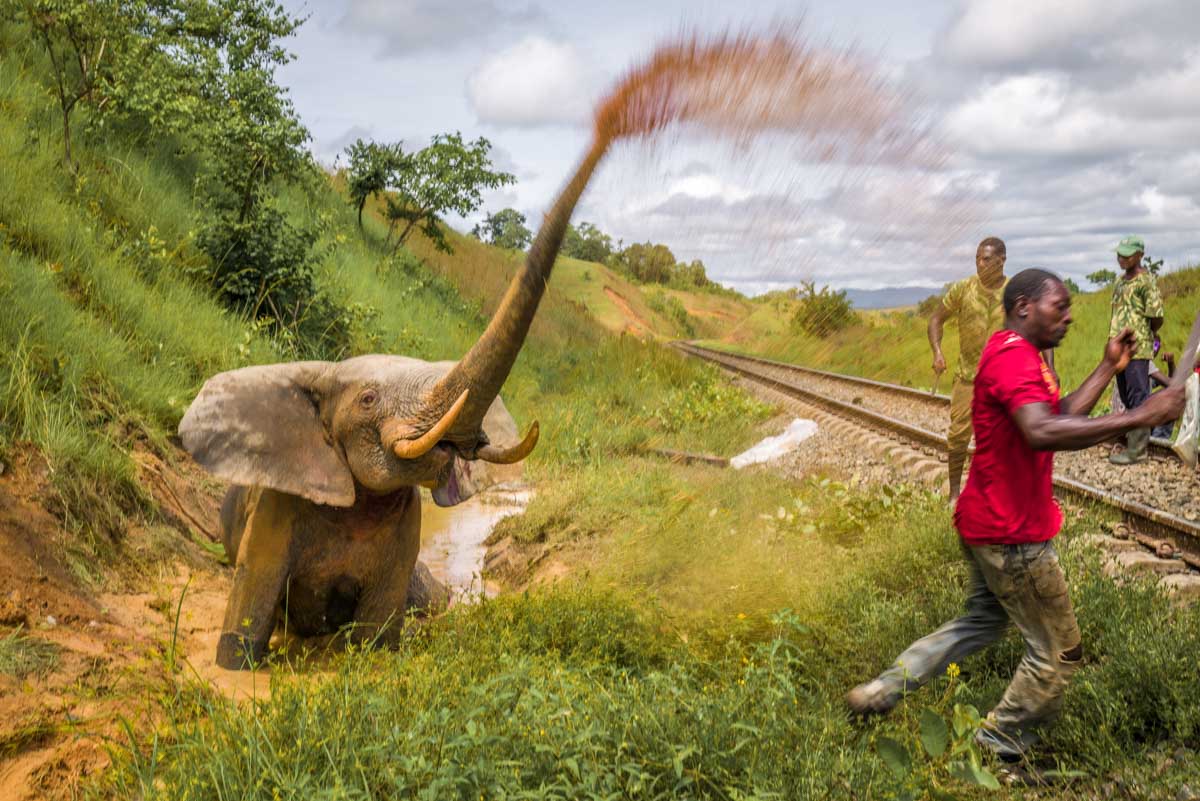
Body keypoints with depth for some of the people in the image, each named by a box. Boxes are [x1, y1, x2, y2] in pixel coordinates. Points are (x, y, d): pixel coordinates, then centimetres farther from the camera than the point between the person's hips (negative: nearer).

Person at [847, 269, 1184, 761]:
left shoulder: (1017, 356, 15)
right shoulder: (1014, 357, -21)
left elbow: (1061, 417, 13)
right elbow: (1042, 433, -38)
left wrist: (1109, 368, 10)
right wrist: (1137, 417, -36)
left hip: (987, 522, 11)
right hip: (1012, 534, -11)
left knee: (984, 621, 26)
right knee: (1058, 652, 4)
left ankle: (880, 692, 25)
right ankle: (998, 750, 18)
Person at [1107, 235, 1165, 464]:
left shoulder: (1146, 281, -10)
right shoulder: (1120, 281, 15)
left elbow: (1157, 318, -10)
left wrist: (1144, 336, 6)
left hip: (1137, 349, -8)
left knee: (1138, 398, -7)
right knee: (1126, 396, 14)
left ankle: (1136, 449, -7)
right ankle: (1133, 435, 24)